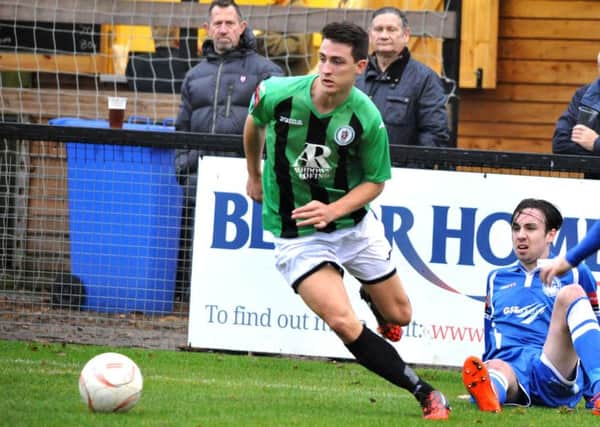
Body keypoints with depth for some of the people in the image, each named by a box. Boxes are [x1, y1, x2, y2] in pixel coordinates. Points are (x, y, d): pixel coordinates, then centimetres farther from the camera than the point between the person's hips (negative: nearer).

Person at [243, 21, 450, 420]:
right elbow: (254, 122, 6)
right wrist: (254, 175, 18)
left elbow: (376, 180, -5)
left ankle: (371, 296, 53)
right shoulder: (278, 94, -19)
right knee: (344, 323, -21)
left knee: (400, 315, 14)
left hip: (354, 223, 2)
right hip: (296, 234, -2)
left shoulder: (368, 120, -19)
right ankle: (426, 394, -11)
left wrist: (333, 210, -22)